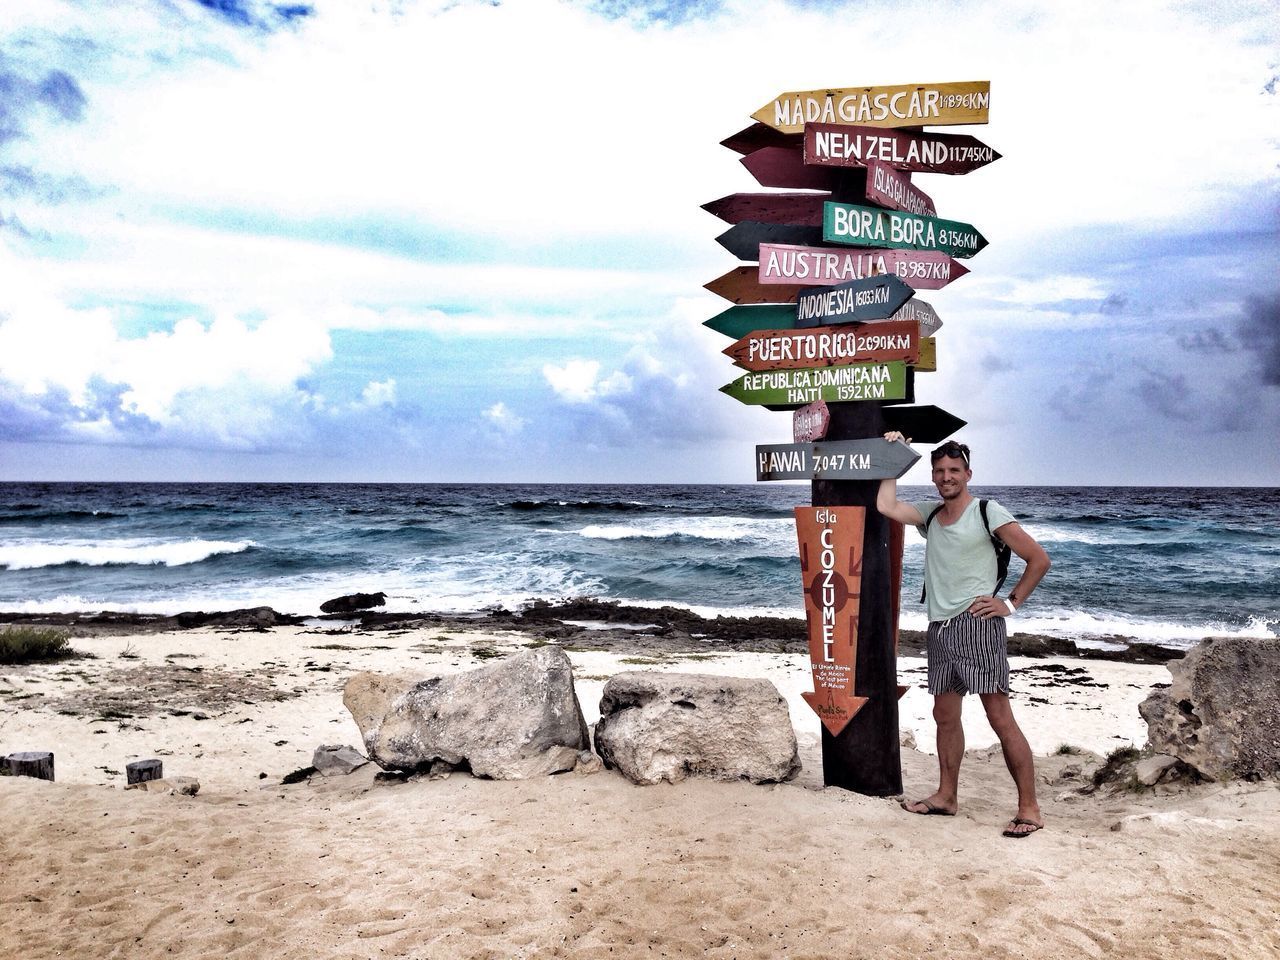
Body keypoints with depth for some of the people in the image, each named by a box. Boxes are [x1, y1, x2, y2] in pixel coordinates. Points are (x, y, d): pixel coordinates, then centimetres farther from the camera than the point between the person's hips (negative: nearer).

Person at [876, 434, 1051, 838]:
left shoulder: (987, 512, -4)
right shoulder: (929, 515, 13)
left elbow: (1038, 559, -3)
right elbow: (885, 506, 1)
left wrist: (1011, 603, -7)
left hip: (976, 624, -7)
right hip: (939, 628, 7)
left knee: (1000, 717, -7)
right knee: (945, 714, 14)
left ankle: (1029, 809, -1)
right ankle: (946, 796, 26)